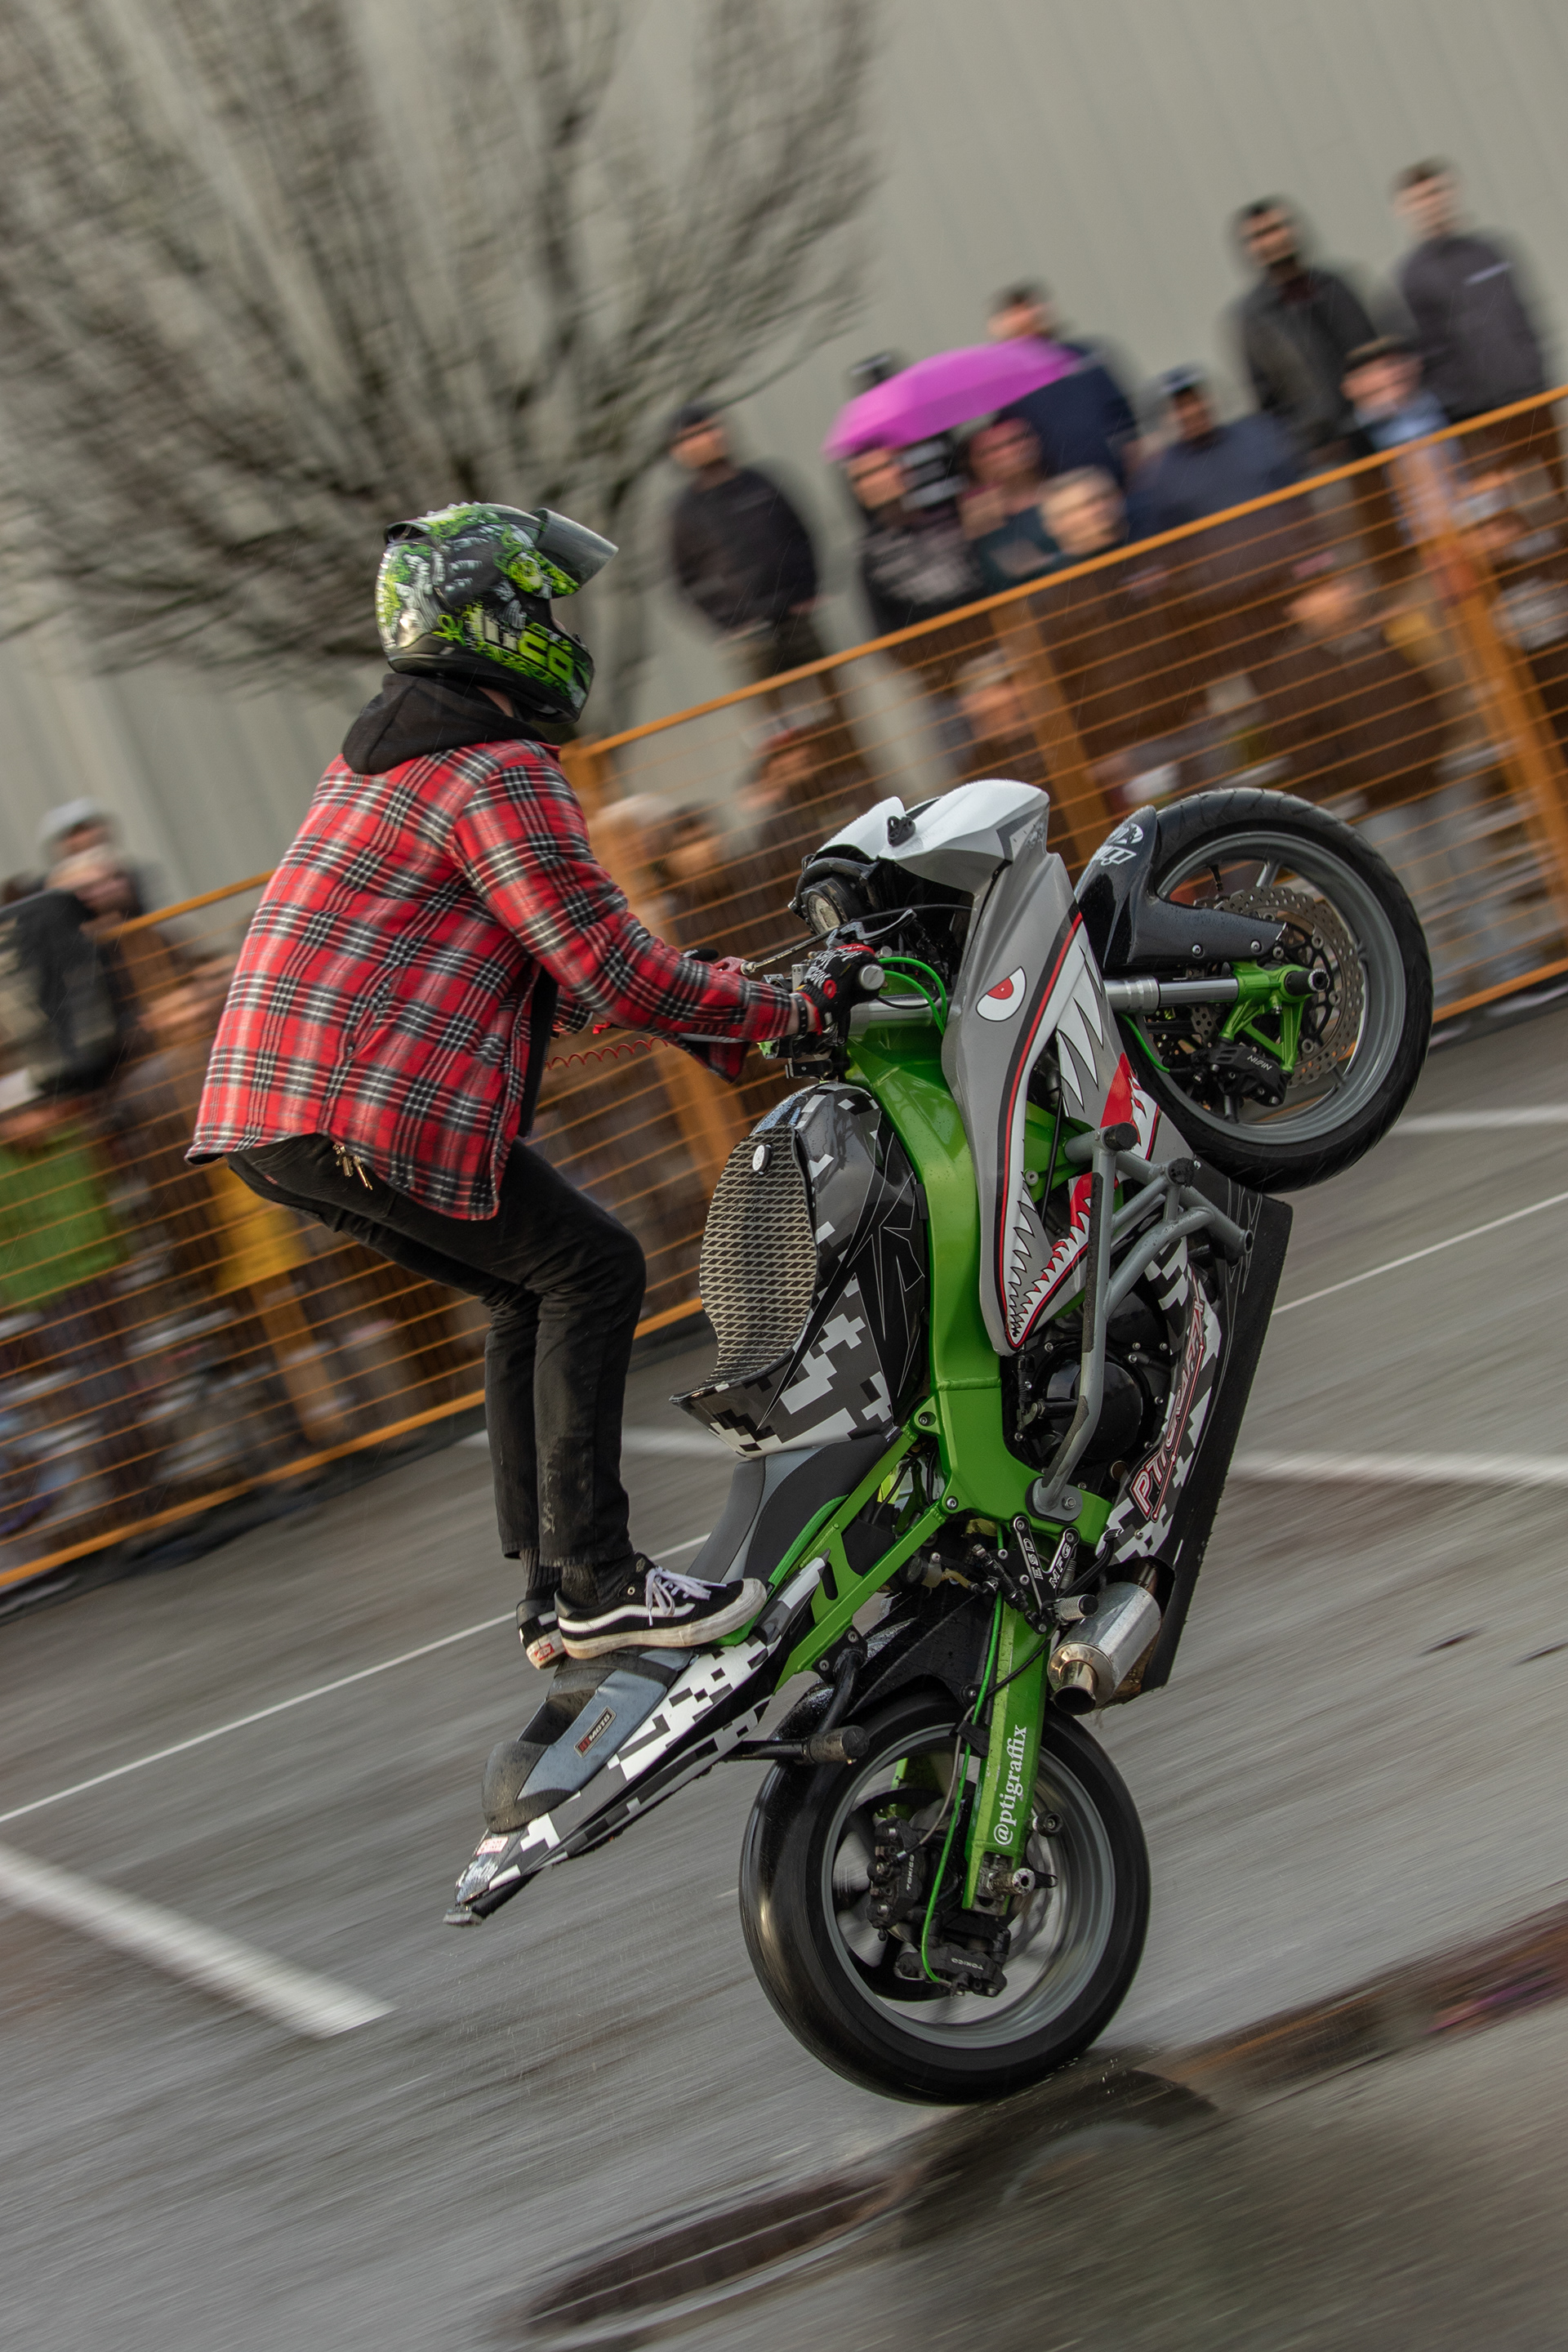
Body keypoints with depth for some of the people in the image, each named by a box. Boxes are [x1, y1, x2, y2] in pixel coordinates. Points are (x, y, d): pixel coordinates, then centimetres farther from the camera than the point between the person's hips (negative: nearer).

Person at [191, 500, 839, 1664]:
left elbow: (550, 959, 26)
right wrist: (777, 1010, -4)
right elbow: (607, 968, -15)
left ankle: (553, 1588, 16)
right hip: (367, 1107, -10)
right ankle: (594, 1582, -6)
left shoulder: (377, 760, 23)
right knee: (593, 1270, -3)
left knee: (532, 1291, 17)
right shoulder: (499, 772, -10)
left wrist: (706, 1008, 20)